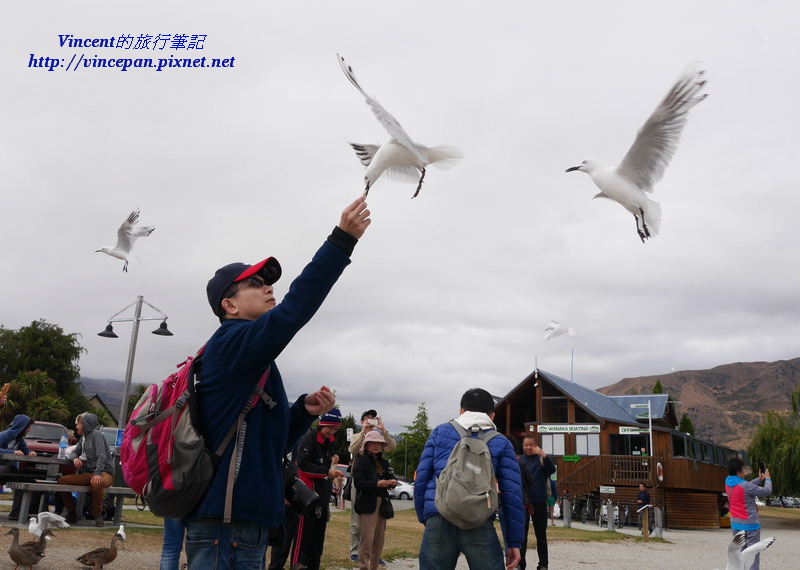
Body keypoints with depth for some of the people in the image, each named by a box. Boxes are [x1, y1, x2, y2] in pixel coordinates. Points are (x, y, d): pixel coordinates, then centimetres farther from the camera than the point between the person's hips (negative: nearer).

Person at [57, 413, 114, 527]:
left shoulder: (96, 434, -8)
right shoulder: (84, 437, 18)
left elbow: (101, 456, -19)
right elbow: (74, 452, 21)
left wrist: (98, 474, -32)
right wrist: (75, 458, -5)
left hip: (105, 472, -8)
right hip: (89, 473, 8)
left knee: (96, 482, -41)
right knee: (61, 480, -3)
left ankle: (97, 516, -24)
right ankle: (72, 514, 4)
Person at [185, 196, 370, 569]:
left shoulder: (251, 365, 18)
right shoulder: (231, 343, -10)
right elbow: (294, 310, -25)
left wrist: (305, 410, 3)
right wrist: (343, 239, -25)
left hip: (245, 527, 10)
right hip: (226, 529, -10)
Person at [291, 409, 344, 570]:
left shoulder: (329, 441, 14)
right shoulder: (309, 438, -12)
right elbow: (302, 463, -21)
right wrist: (327, 472, -22)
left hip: (323, 494, 9)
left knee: (318, 534, 11)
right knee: (304, 532, -10)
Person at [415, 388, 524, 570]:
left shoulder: (440, 432, 17)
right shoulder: (501, 443, 13)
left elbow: (421, 478, 11)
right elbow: (512, 493, 7)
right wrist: (514, 542, 10)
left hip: (438, 521, 1)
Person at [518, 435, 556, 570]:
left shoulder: (541, 459, 1)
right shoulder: (519, 460, 6)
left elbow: (552, 470, -18)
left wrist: (543, 455, -35)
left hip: (539, 502, -1)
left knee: (541, 534, 6)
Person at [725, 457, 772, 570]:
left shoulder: (728, 483, 0)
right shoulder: (745, 486, -23)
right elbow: (767, 492, -12)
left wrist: (759, 479, 14)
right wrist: (768, 479, 5)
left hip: (735, 523, 7)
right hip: (750, 524, -7)